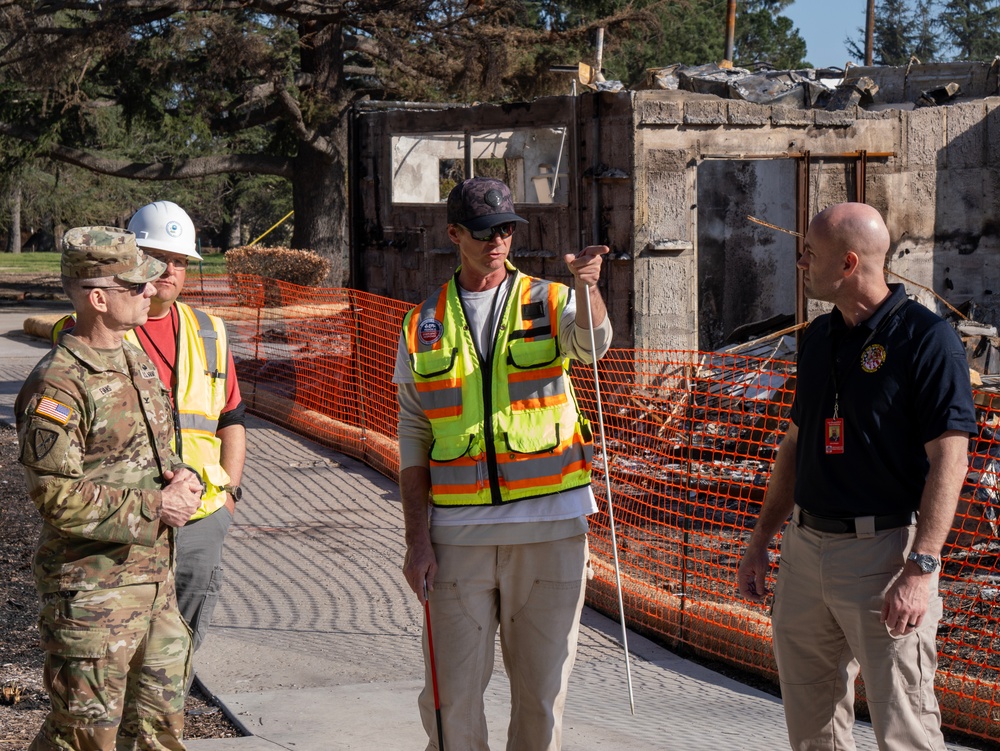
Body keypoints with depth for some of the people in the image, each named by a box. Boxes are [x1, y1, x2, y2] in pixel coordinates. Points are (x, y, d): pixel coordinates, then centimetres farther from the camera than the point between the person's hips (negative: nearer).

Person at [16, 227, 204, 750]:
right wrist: (153, 508, -19)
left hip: (155, 578, 8)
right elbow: (58, 497, -22)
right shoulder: (57, 387, -18)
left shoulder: (137, 361, 11)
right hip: (92, 586, -8)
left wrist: (181, 479, 0)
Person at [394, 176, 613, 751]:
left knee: (543, 687, 6)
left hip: (550, 528, -1)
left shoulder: (550, 303, 5)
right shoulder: (425, 326, 8)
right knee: (453, 692, 3)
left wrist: (587, 286, -41)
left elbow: (591, 340, -19)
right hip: (459, 531, 1)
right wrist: (418, 539, 2)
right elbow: (414, 441, 9)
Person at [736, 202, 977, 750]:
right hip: (804, 549, 8)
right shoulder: (818, 337, 13)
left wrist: (920, 568, -22)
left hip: (885, 549, -7)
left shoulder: (926, 337, -11)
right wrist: (761, 539, 19)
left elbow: (949, 459, -15)